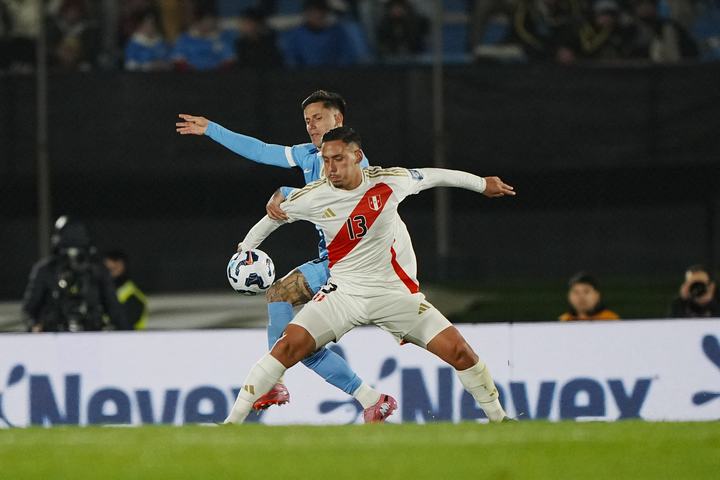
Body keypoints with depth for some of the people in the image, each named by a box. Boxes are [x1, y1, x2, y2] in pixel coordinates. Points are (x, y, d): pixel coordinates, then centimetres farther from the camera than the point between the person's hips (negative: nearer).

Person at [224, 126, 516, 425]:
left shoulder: (389, 182, -9)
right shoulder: (313, 197, -10)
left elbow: (433, 176, 9)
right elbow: (276, 213, 10)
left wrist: (482, 184, 22)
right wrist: (247, 247, 17)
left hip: (394, 291, 1)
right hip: (342, 293, -1)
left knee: (459, 352, -6)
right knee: (291, 345, -21)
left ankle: (498, 419, 17)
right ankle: (234, 420, -14)